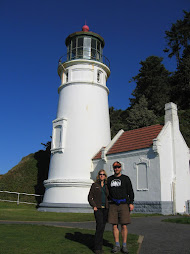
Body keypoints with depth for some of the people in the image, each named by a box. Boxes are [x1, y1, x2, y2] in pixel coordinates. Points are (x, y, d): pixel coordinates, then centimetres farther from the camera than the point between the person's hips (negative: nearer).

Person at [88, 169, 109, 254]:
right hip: (98, 208, -4)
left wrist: (109, 207, 7)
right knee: (100, 225, -17)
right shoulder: (94, 185, 2)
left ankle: (99, 246, 16)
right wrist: (94, 206, -10)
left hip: (105, 209, 4)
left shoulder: (106, 186, 12)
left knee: (102, 227, 6)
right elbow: (90, 197, 1)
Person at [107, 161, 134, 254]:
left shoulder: (125, 178, 4)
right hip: (113, 205, 2)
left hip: (123, 205, -2)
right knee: (114, 226, 2)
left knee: (124, 226, -1)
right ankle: (117, 245, 13)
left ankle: (124, 246, 10)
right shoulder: (109, 179, 10)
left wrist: (131, 203, -5)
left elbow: (130, 191, 3)